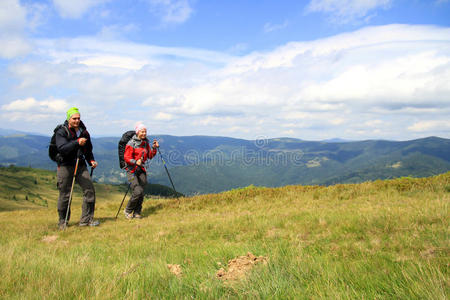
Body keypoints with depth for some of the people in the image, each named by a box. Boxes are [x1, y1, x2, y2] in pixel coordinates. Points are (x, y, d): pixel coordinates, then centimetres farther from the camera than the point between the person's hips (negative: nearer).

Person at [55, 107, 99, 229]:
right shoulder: (61, 132, -5)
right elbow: (62, 149, -22)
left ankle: (86, 219, 4)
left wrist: (91, 160, 7)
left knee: (89, 189, -5)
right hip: (65, 166, -4)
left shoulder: (84, 132, 11)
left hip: (81, 165, 4)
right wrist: (77, 143, -33)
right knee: (65, 195, 1)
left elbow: (88, 149, 23)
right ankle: (63, 221, 19)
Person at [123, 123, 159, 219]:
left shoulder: (145, 142, 11)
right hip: (132, 169, -6)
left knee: (141, 193, 2)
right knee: (137, 191, -16)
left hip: (141, 169, 6)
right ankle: (128, 211, 5)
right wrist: (135, 162, -30)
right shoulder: (131, 143, -8)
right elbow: (126, 157, -14)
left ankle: (137, 212, 17)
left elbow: (150, 156, 15)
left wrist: (154, 148, 0)